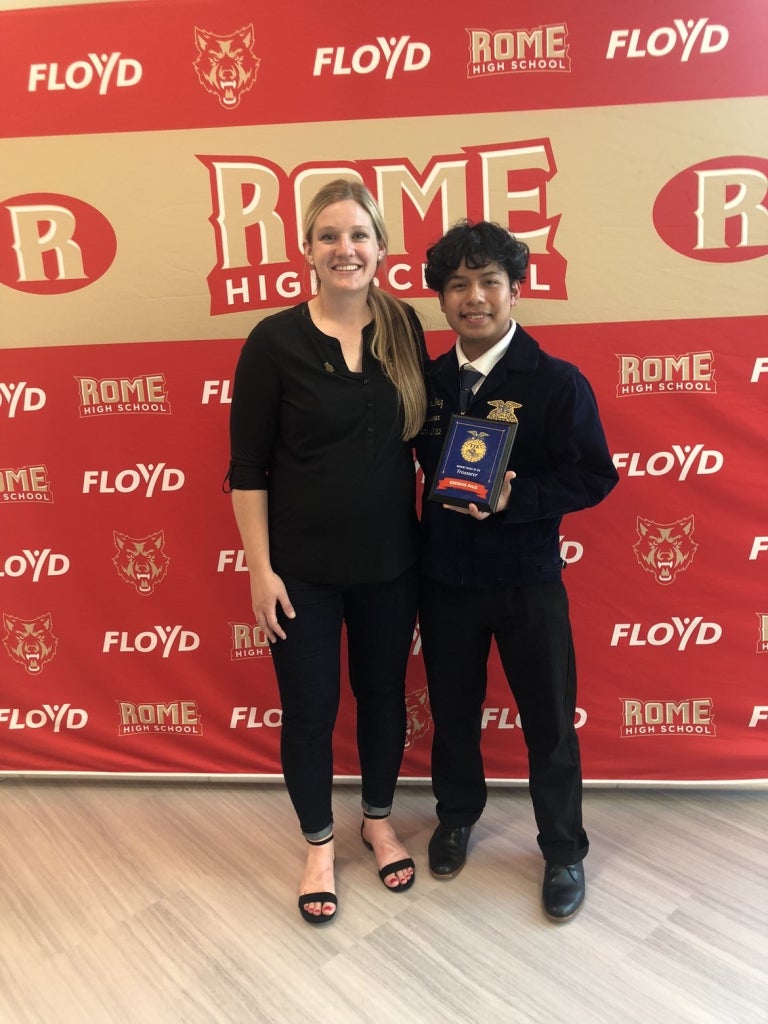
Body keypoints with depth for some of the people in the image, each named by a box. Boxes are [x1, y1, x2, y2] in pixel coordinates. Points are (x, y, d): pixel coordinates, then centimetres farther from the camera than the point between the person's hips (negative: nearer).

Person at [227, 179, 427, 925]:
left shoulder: (403, 329, 0)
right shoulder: (275, 340, -10)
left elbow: (419, 432, 9)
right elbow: (247, 467, -8)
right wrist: (260, 570, -10)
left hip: (389, 560, 3)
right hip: (303, 566, -3)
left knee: (383, 694, 18)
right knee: (309, 708, 10)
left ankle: (379, 821, 43)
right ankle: (319, 844, 35)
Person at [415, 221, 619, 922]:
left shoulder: (558, 383, -10)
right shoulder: (428, 382, 1)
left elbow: (594, 477, -12)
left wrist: (514, 499, -23)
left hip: (528, 581, -3)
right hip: (445, 577, 4)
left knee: (548, 722, 10)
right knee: (452, 711, 19)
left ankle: (564, 852, 32)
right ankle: (456, 816, 44)